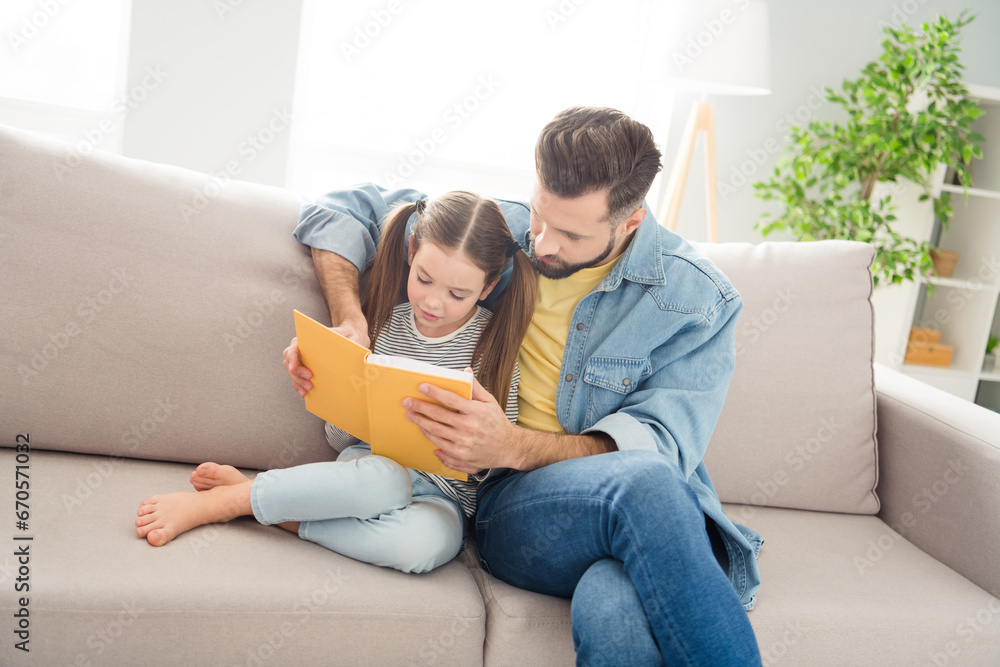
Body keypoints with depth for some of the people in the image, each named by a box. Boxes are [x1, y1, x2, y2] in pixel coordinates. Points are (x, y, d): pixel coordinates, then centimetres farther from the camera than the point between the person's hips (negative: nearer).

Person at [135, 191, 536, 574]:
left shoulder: (495, 340, -4)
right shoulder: (386, 324, 2)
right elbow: (341, 438, 8)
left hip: (445, 497, -1)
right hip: (374, 464, 1)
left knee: (423, 544, -38)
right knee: (384, 480, -39)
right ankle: (216, 501, -26)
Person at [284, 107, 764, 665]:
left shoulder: (700, 300, -1)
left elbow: (658, 442, -10)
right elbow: (345, 209, 15)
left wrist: (515, 446, -26)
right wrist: (348, 320, -5)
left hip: (653, 518, -1)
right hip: (513, 504, 1)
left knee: (617, 606, -42)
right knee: (644, 483, -37)